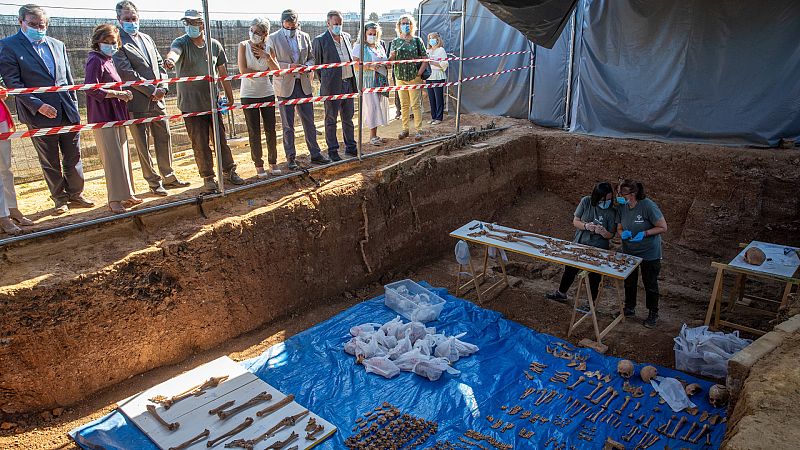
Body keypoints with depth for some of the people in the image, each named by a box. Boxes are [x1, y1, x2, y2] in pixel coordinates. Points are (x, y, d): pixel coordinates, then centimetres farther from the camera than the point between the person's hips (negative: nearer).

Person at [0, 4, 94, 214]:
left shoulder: (57, 45, 12)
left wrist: (74, 106, 8)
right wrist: (38, 106, -16)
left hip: (68, 112, 4)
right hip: (40, 116, -4)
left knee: (73, 157, 10)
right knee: (50, 162, 8)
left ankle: (76, 194, 23)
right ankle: (59, 199, 21)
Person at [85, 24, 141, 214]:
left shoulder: (108, 60, 17)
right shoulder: (95, 61, -11)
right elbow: (91, 89, -20)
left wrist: (122, 93, 7)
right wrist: (118, 94, -17)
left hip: (116, 116, 9)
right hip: (103, 117, -9)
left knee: (122, 155, 12)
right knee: (113, 158, -8)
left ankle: (125, 195, 21)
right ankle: (114, 200, -2)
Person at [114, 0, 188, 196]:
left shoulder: (147, 38, 14)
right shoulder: (118, 43, -7)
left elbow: (160, 64, 14)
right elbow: (127, 73, -14)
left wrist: (163, 87, -2)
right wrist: (152, 90, -14)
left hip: (157, 99, 6)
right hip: (137, 103, -6)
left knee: (164, 139, 12)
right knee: (143, 145, 3)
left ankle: (168, 177, 25)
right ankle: (154, 182, 13)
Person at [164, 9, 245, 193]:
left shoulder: (215, 45, 4)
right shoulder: (181, 43, -7)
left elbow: (222, 73, 11)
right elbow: (174, 51, -31)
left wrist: (230, 97, 13)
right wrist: (170, 59, -56)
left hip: (212, 102, 3)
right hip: (191, 105, -2)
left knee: (221, 140, 11)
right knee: (200, 145, 3)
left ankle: (229, 171, 25)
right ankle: (208, 178, 14)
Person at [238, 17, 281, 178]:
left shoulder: (267, 48, 2)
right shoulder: (244, 45, -5)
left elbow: (276, 70, -3)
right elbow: (243, 70, -13)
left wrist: (267, 56, -16)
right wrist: (263, 72, -7)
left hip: (267, 92, 2)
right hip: (249, 94, -2)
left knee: (271, 130, 4)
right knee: (254, 132, 2)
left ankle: (273, 163, 17)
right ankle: (259, 165, 12)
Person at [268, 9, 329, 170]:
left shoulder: (304, 37, 8)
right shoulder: (274, 38, -4)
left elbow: (312, 58, 15)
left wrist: (306, 65, -7)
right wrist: (289, 66, -19)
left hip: (303, 85, 4)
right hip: (285, 86, -3)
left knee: (309, 122, 9)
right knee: (288, 126, 5)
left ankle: (315, 154, 20)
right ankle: (290, 158, 14)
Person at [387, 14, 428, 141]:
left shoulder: (417, 40, 1)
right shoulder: (395, 42, 8)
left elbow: (425, 59, 0)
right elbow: (390, 60, 4)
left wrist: (419, 73, -10)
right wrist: (392, 56, -19)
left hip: (414, 77, -3)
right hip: (400, 78, 3)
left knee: (415, 104, -2)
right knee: (404, 105, 9)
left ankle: (419, 130, 3)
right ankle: (405, 129, 17)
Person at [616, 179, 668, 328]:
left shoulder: (648, 206, -25)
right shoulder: (622, 207, -9)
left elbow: (663, 227, -18)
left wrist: (644, 234, -29)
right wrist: (623, 233, -20)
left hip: (649, 253, -5)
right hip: (629, 251, 5)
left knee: (650, 284, 10)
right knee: (629, 282, 19)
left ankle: (653, 314, 28)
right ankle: (629, 309, 39)